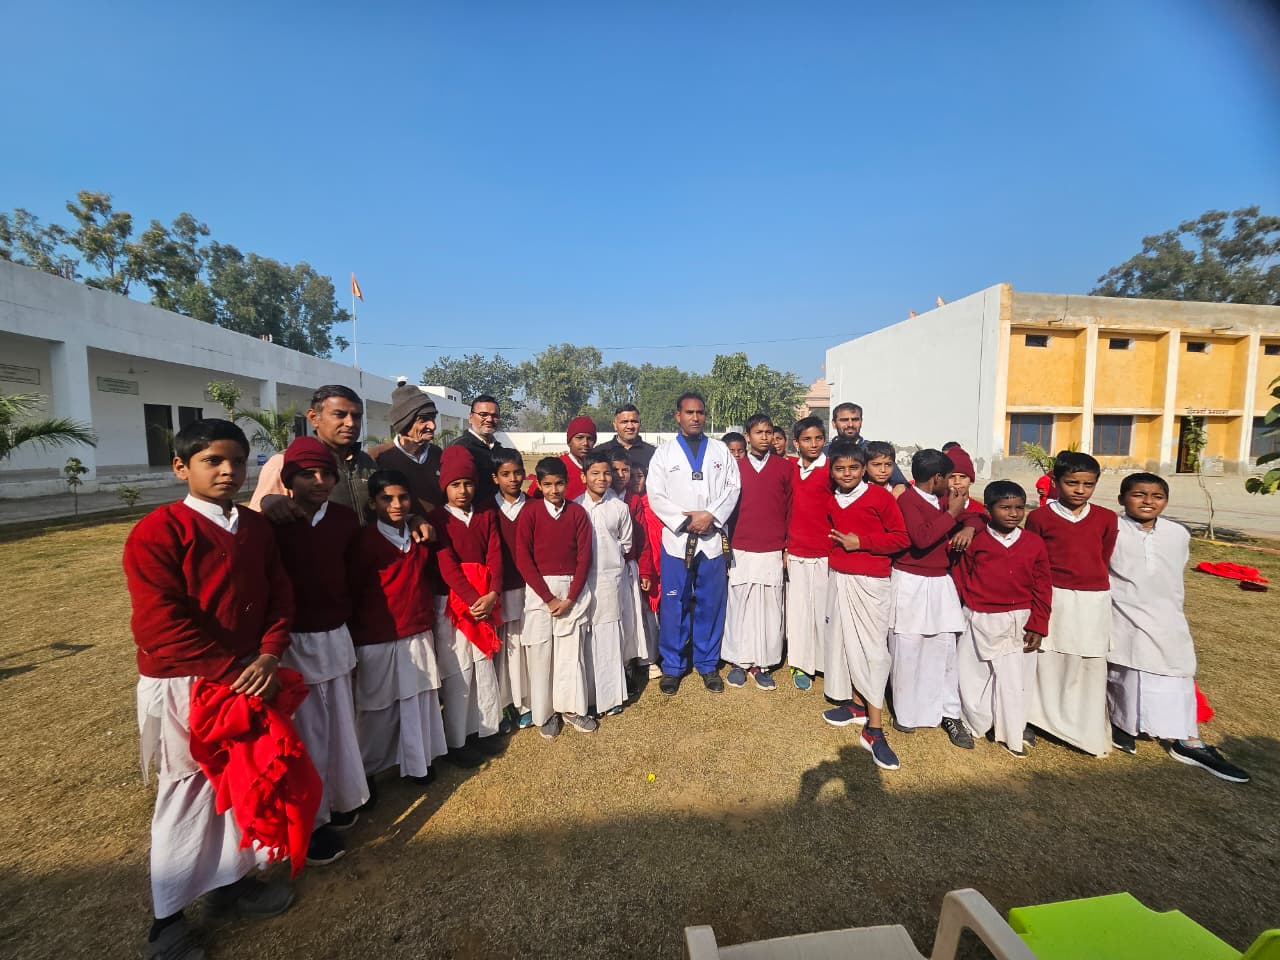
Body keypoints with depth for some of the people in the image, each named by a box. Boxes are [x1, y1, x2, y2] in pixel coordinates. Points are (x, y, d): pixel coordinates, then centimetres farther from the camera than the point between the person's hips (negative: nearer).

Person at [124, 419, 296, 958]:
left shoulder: (257, 528, 3)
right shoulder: (158, 531, -15)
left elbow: (279, 599, 3)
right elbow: (160, 623, -21)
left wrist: (268, 657, -11)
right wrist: (232, 669, -20)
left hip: (249, 679, 6)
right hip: (182, 686, -6)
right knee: (187, 797, 9)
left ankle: (231, 879, 40)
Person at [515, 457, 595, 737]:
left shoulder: (578, 513, 0)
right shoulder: (530, 512, -4)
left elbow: (584, 557, -1)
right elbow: (522, 558, -8)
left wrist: (570, 598, -8)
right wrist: (549, 598, -10)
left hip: (573, 589, 1)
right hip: (539, 589, -1)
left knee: (572, 649, 6)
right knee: (540, 650, 5)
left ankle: (571, 708, 24)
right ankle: (544, 712, 23)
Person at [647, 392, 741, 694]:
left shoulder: (721, 451, 10)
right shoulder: (664, 453, 5)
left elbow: (732, 488, 2)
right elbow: (656, 496, -2)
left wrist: (711, 515, -13)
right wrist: (684, 521, -11)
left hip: (713, 537, 1)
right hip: (676, 538, -1)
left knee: (711, 603, 8)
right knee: (674, 604, 5)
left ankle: (707, 664, 25)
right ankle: (672, 666, 20)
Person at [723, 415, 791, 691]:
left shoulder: (784, 467, 4)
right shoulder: (736, 467, 5)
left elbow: (790, 508, 6)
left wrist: (788, 546, 3)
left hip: (773, 552, 0)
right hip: (741, 551, 0)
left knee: (769, 608, 5)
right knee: (740, 606, 6)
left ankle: (762, 664, 19)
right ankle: (739, 662, 20)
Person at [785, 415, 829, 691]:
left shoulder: (831, 470, -6)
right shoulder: (791, 469, 5)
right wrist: (785, 546, 8)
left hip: (824, 552, -3)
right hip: (796, 551, 3)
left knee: (823, 608, 5)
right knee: (798, 609, 8)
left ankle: (828, 663, 22)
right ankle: (801, 664, 20)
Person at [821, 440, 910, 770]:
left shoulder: (880, 496, -9)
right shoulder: (831, 501, 8)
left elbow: (901, 538, -9)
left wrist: (861, 541, -16)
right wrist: (836, 542, 8)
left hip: (871, 583, -6)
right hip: (839, 579, 6)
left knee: (873, 650, -5)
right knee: (843, 641, 12)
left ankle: (874, 730, 3)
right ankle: (856, 704, 30)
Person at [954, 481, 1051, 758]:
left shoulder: (1034, 543, -2)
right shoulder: (975, 541, -6)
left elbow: (1042, 588, 1)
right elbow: (961, 580, -1)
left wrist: (1037, 626, -1)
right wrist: (968, 610, -3)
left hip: (1019, 623, 1)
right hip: (980, 622, -1)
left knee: (1015, 681, 11)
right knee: (976, 676, 11)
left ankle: (1013, 734, 30)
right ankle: (976, 723, 33)